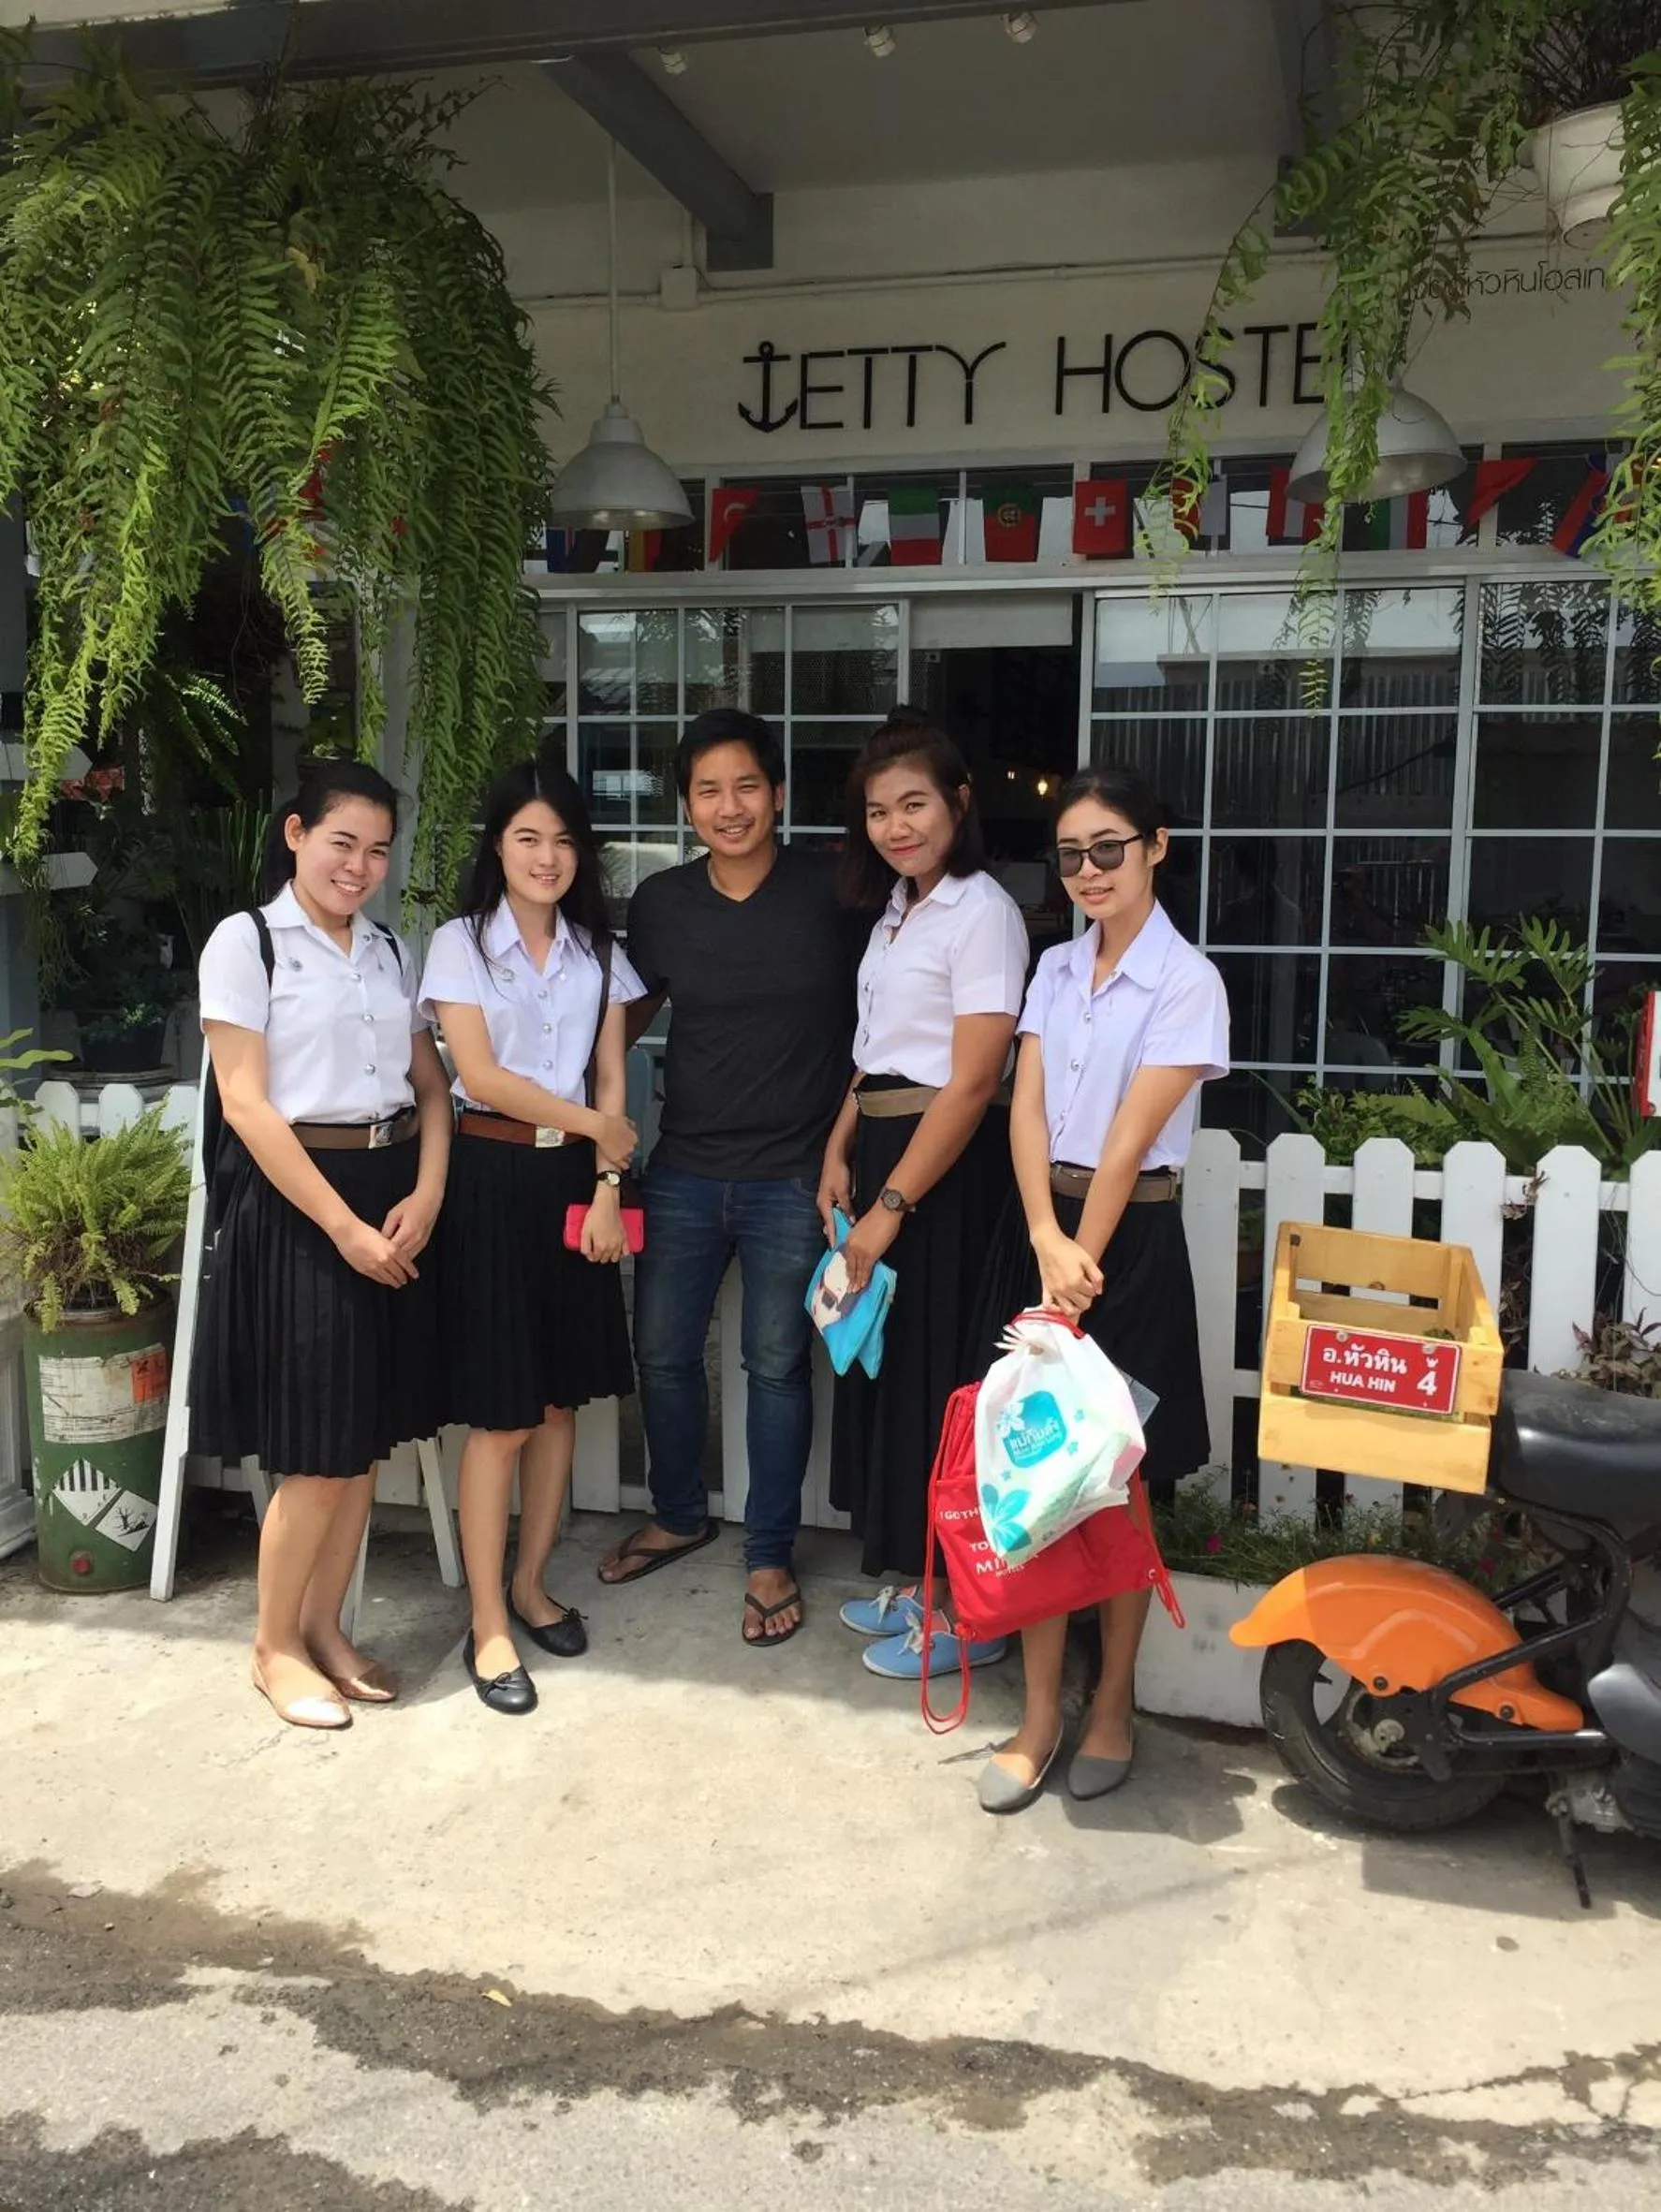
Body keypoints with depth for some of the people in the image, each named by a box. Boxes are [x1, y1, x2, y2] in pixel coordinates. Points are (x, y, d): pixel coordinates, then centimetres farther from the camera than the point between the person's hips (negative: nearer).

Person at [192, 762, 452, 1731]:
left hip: (394, 1198, 6)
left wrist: (426, 1195, -6)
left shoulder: (391, 950, 12)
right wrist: (343, 1224, -15)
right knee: (317, 1449, -1)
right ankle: (275, 1645, 19)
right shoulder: (246, 941, -5)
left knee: (369, 1438, 10)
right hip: (295, 1200, -6)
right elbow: (246, 1105, -12)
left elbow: (431, 1085, 11)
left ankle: (326, 1628, 27)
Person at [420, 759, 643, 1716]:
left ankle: (532, 1584, 25)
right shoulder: (460, 944, -3)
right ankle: (489, 1625, 7)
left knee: (562, 1398, 9)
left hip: (574, 1179, 4)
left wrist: (607, 1185, -4)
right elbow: (480, 1076, -10)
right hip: (494, 1176, -4)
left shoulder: (600, 952, 9)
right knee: (500, 1413, -3)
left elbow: (612, 1082, 6)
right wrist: (593, 1122, -6)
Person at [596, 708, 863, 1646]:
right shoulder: (660, 902, 0)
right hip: (685, 1170, 4)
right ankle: (679, 1516, 38)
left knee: (777, 1367, 6)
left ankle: (770, 1556, 24)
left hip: (793, 1174, -3)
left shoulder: (834, 889, -9)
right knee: (663, 1350, 13)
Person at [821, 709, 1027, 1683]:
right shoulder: (899, 908, 13)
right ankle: (915, 1583, 29)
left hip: (948, 1169, -9)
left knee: (935, 1373, -1)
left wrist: (892, 1206, -19)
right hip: (884, 1151, 9)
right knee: (884, 1364, 14)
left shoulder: (982, 912, -15)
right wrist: (840, 1154, 7)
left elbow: (971, 1084, -19)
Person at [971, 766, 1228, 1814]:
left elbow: (1130, 1137, -13)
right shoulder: (1056, 968, 10)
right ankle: (1042, 1713, 17)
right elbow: (1028, 1107, 0)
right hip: (1040, 1224, 5)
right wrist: (1046, 1241, -14)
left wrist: (1084, 1264, -14)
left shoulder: (1187, 981, -8)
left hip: (1131, 1236, -5)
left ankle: (1112, 1706, 23)